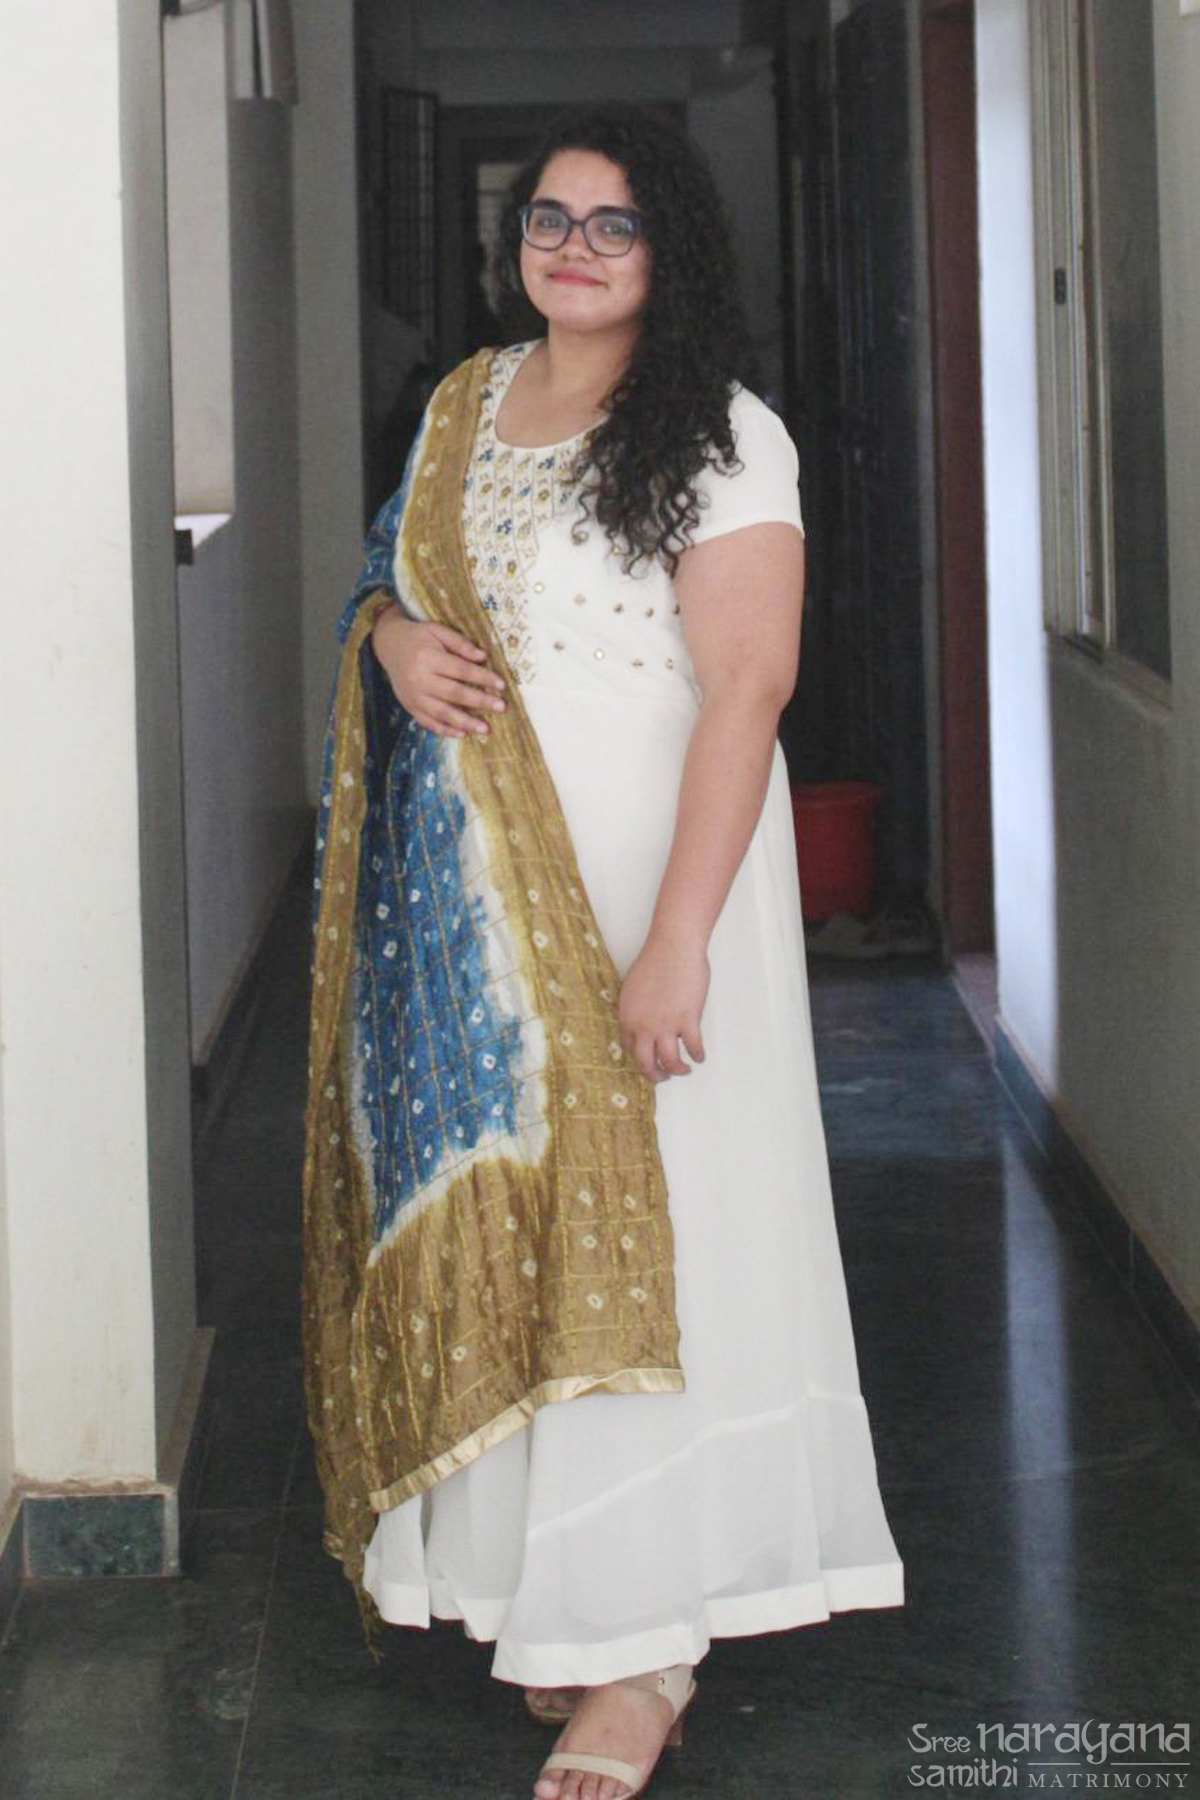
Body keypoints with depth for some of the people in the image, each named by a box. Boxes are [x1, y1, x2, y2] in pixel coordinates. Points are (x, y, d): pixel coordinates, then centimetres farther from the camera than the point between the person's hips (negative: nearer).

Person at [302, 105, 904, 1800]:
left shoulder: (721, 437, -10)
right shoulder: (464, 406, 11)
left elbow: (747, 688, -18)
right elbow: (392, 581, 23)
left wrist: (675, 942, -24)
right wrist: (392, 637, -4)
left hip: (635, 884, -6)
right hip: (468, 899, 6)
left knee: (638, 1226, -4)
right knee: (486, 1215, 9)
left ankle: (648, 1654, 3)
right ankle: (541, 1580, 23)